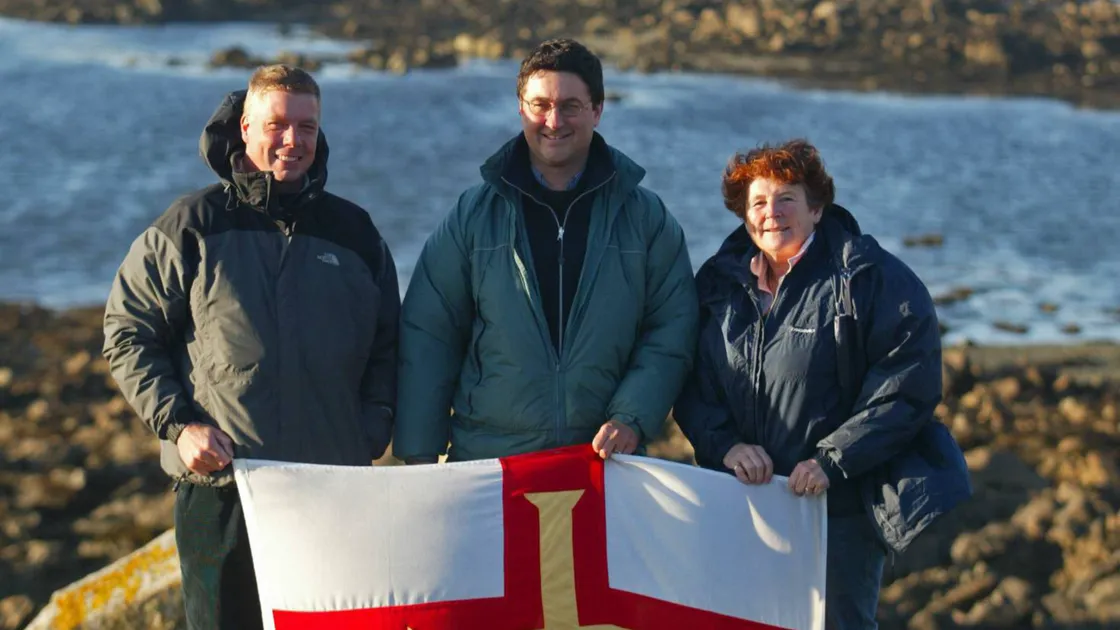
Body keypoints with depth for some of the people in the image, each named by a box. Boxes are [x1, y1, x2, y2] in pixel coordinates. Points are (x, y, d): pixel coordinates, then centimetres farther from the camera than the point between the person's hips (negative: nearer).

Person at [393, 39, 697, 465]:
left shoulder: (645, 217, 6)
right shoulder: (473, 215, 5)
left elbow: (671, 330, 4)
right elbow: (427, 337, 4)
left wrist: (632, 418, -11)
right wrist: (420, 454, -2)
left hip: (605, 460, 0)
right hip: (485, 460, 0)